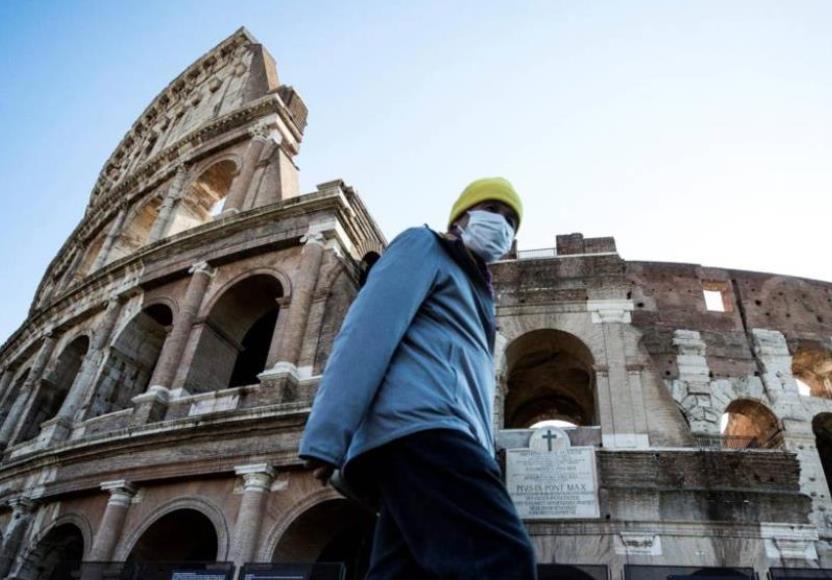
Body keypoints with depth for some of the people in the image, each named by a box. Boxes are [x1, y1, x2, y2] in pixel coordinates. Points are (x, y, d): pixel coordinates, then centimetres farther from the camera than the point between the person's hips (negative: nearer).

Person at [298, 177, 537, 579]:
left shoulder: (473, 292, 39)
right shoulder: (424, 245, 14)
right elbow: (370, 329, -4)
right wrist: (328, 435, -17)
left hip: (437, 433, 9)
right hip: (422, 424, -9)